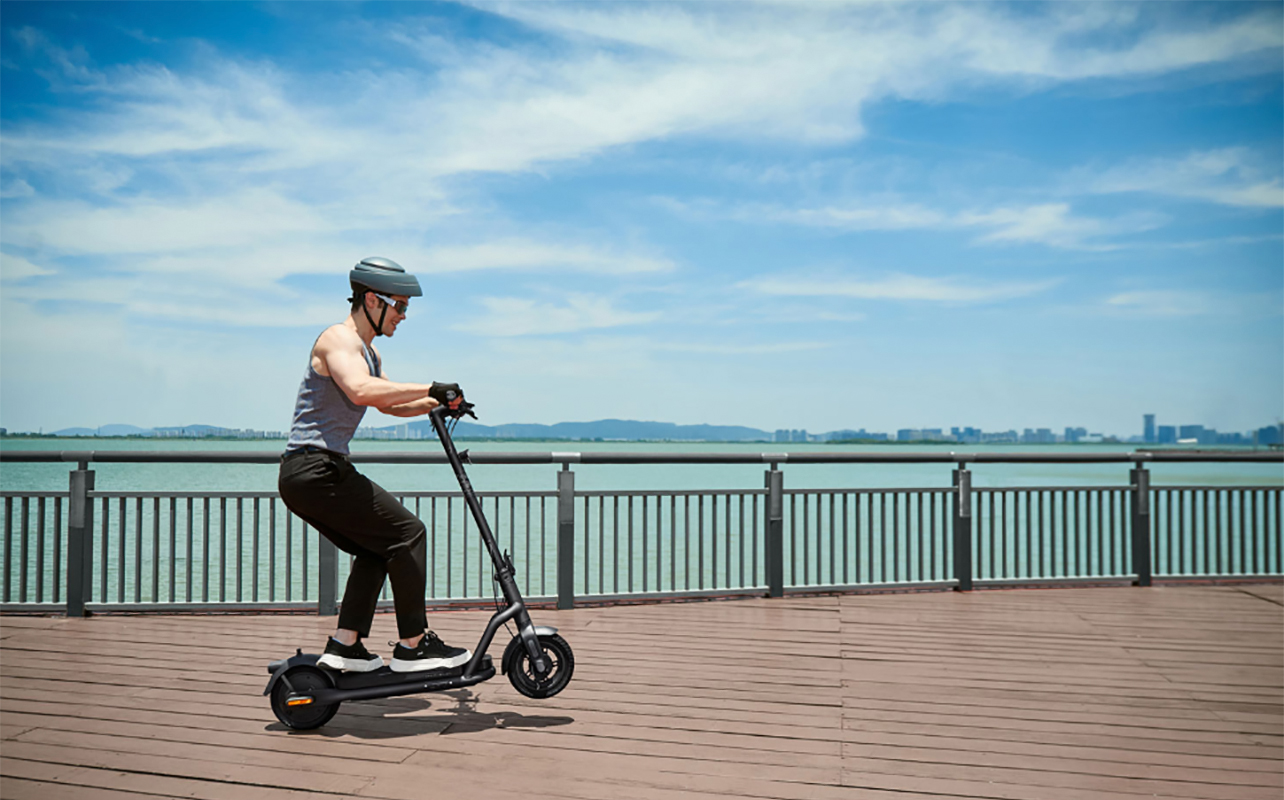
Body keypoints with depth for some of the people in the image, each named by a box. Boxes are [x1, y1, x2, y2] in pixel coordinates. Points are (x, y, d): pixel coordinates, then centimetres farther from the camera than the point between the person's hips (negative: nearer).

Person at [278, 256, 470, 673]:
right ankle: (413, 646, -3)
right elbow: (362, 391, -32)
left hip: (305, 475, 11)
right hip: (316, 469, -11)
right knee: (407, 532, -8)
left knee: (377, 549, 17)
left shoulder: (369, 352, 20)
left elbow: (388, 403, 33)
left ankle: (345, 645, 16)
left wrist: (438, 402, 17)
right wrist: (430, 388, -29)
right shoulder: (338, 338, -12)